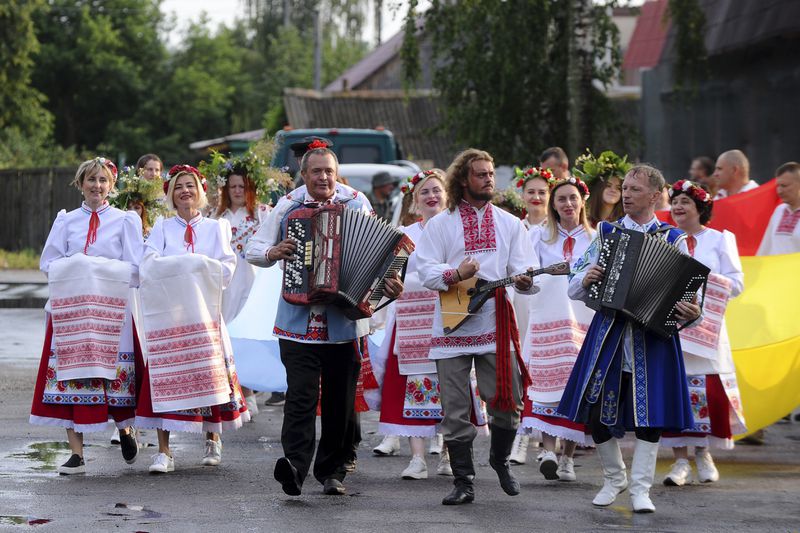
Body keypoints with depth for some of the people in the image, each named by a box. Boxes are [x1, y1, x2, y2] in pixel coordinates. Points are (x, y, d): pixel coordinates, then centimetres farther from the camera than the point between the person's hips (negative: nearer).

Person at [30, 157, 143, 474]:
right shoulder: (66, 221, 14)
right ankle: (76, 454, -3)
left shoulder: (125, 220, 7)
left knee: (111, 372, -4)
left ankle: (124, 428, 25)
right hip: (70, 305, 2)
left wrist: (100, 270, -11)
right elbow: (48, 263, 8)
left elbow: (135, 270, 1)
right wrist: (73, 268, -9)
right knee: (71, 374, -4)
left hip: (111, 305, -2)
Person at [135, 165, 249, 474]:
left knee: (208, 375, 0)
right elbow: (150, 265, -5)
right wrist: (194, 264, -15)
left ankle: (212, 439, 20)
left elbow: (226, 268, 0)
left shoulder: (216, 228, 12)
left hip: (203, 310, 1)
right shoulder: (162, 229, 10)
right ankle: (164, 451, -10)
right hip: (167, 310, -1)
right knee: (164, 377, -9)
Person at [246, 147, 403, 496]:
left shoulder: (357, 205, 4)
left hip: (344, 321, 1)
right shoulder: (287, 208, 4)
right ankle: (295, 466, -24)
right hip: (298, 321, -1)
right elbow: (253, 250, 10)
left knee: (340, 400, 8)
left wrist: (389, 284, -15)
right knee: (301, 395, -15)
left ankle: (332, 471, 19)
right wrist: (273, 252, -13)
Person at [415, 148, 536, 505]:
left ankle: (500, 459, 25)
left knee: (508, 403, -3)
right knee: (456, 411, -1)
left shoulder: (509, 224, 12)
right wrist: (454, 275, -20)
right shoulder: (441, 224, 6)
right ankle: (463, 482, 9)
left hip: (496, 326, 1)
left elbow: (523, 269, 6)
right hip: (453, 328, -1)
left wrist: (523, 281, -18)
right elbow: (426, 271, -2)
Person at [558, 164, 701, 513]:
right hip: (608, 333, 2)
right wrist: (586, 280, -13)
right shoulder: (606, 233, 10)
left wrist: (691, 312, -22)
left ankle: (640, 488, 1)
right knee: (596, 409, 1)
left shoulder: (672, 240, 5)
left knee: (649, 411, -6)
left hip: (653, 333, -2)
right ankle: (613, 478, 21)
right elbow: (575, 286, 10)